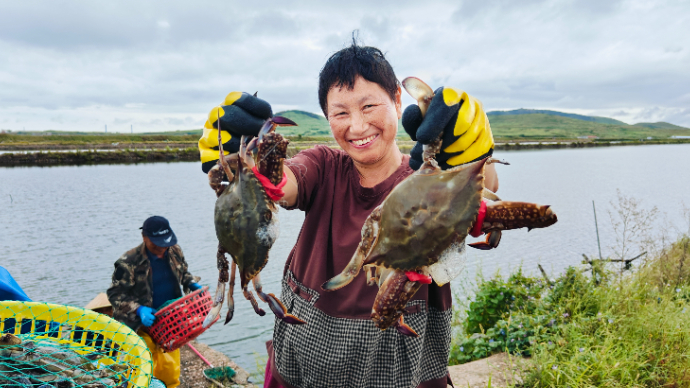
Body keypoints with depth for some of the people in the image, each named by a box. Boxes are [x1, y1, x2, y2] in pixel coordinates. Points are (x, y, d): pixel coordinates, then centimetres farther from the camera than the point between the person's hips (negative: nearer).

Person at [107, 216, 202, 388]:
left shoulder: (175, 251, -6)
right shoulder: (129, 262, -22)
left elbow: (183, 272, 13)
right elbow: (115, 294, -16)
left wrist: (192, 284, -7)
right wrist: (138, 310, -30)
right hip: (142, 326, -5)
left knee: (170, 373, 18)